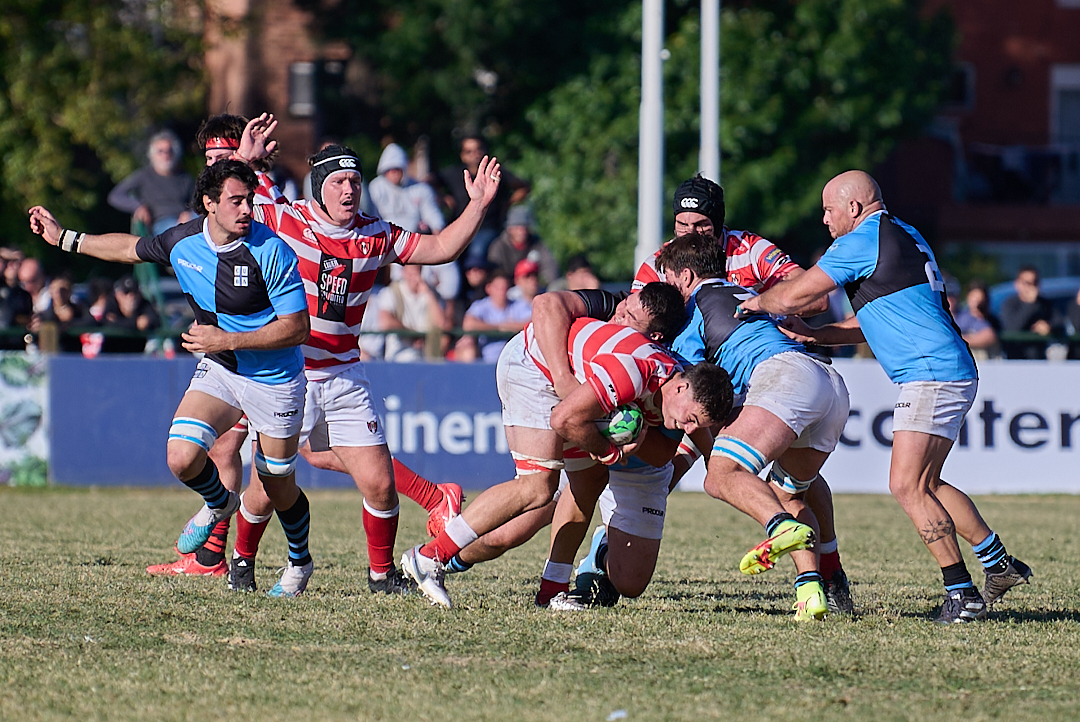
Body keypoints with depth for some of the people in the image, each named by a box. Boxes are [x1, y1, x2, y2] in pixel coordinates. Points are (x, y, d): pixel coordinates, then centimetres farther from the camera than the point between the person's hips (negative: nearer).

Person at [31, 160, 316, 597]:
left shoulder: (271, 252, -24)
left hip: (274, 379, -4)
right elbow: (132, 248, 14)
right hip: (217, 369, 4)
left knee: (278, 489, 7)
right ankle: (219, 504, 18)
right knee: (182, 458, -17)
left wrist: (226, 339, -27)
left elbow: (298, 328, -22)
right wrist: (66, 240, 19)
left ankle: (299, 561, 37)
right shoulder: (183, 242, -8)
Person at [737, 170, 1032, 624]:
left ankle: (962, 594, -14)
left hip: (932, 376, -10)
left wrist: (758, 302, 14)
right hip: (953, 373, 10)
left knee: (907, 486, -12)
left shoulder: (862, 242, -10)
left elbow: (793, 296, -7)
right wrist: (815, 335, 19)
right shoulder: (904, 237, 21)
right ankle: (998, 562, 19)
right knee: (925, 485, 17)